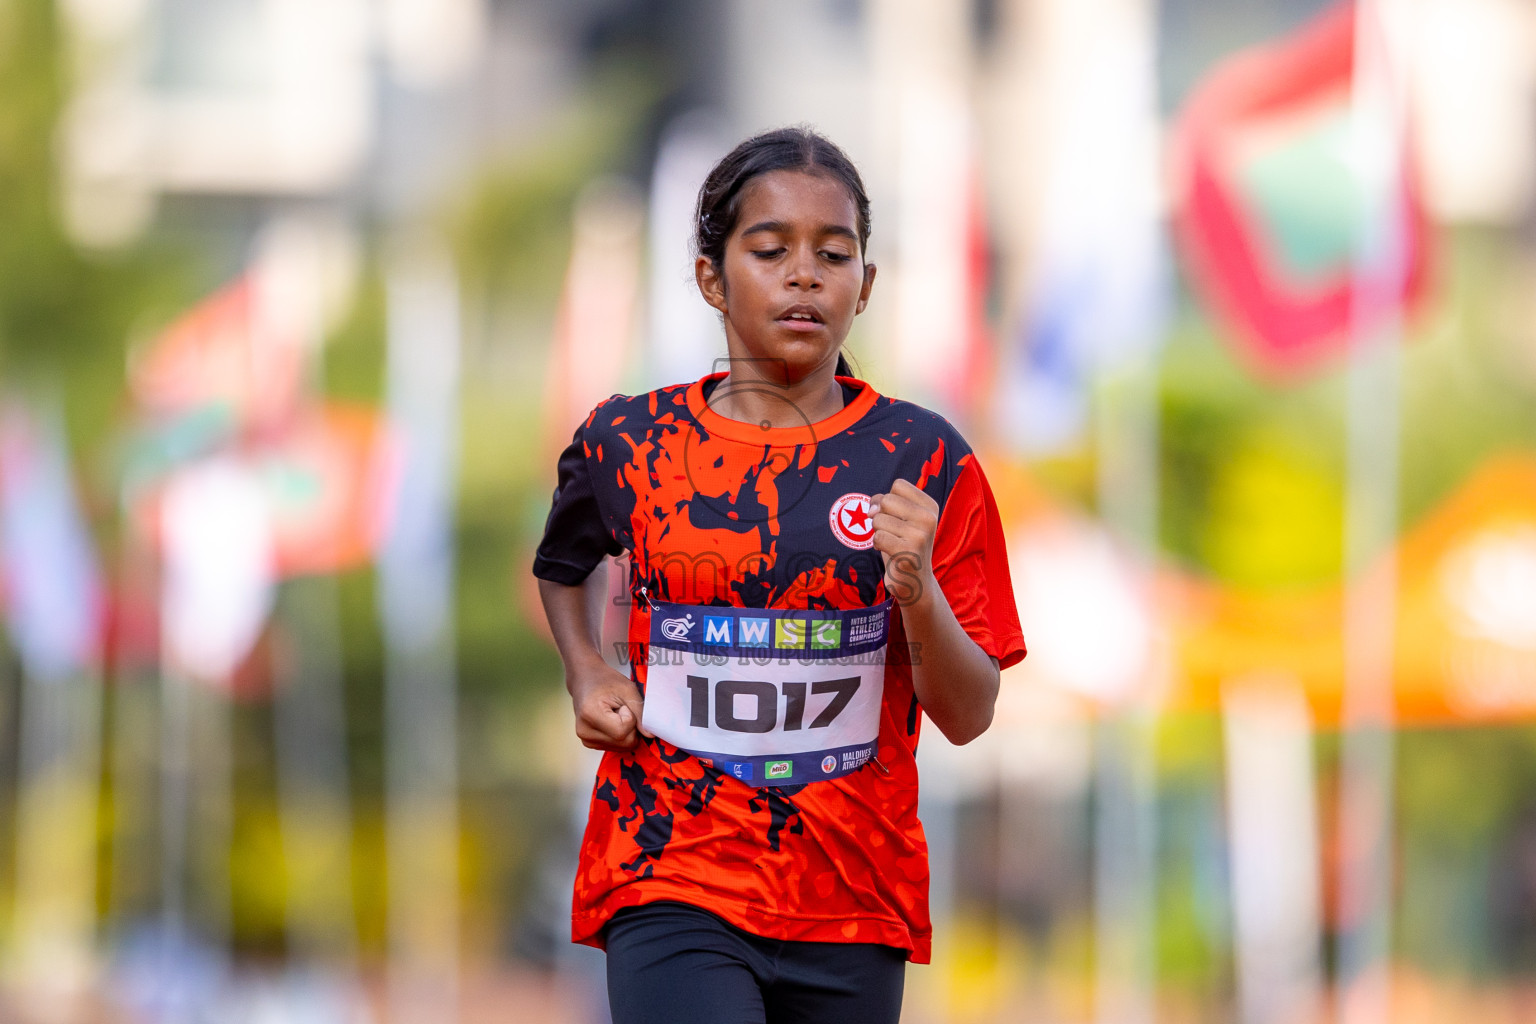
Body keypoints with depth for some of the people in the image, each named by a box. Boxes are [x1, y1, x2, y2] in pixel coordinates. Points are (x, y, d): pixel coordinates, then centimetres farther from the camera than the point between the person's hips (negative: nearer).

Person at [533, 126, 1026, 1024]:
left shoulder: (922, 461, 0)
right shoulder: (629, 444, 2)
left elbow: (968, 715, -1)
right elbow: (565, 566, 26)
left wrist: (915, 587, -18)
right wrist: (587, 673, 7)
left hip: (854, 899, 1)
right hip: (671, 884, -1)